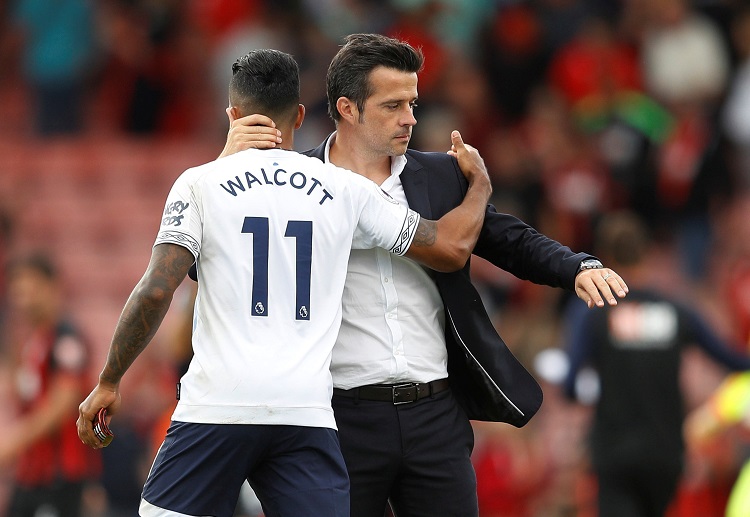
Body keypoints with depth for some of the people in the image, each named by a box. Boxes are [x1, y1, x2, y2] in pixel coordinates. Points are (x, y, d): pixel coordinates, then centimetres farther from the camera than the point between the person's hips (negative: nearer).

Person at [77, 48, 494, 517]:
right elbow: (452, 249, 15)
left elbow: (156, 291, -5)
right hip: (308, 415, 2)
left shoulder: (200, 184, 3)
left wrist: (108, 382, 5)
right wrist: (479, 185, 35)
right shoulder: (347, 190, 10)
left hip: (217, 407, -2)